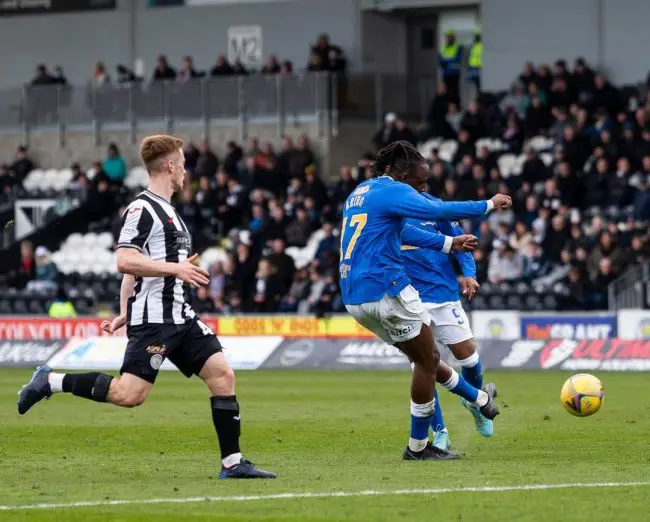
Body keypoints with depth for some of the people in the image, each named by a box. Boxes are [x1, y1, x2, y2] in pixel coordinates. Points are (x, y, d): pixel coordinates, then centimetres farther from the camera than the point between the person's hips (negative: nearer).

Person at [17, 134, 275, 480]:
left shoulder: (165, 210, 20)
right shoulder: (142, 209, -10)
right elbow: (126, 261, -22)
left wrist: (125, 313, 22)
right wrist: (176, 268, -22)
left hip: (178, 316, 10)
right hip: (152, 319, -10)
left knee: (222, 374, 1)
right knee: (130, 394, -15)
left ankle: (232, 462, 3)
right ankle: (51, 381, 0)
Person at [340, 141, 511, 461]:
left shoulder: (359, 193, 21)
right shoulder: (391, 191, -9)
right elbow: (439, 211, -21)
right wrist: (489, 205, -10)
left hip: (354, 298, 10)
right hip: (385, 290, -10)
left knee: (424, 357, 22)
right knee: (427, 360, 3)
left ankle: (479, 399, 39)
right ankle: (418, 447, 6)